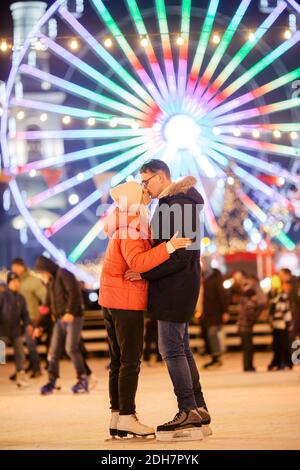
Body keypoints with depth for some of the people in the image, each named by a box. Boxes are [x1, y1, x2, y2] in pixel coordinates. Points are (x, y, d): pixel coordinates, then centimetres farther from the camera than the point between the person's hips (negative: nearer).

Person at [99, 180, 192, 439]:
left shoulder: (123, 225, 15)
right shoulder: (132, 229, -15)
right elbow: (138, 263, -30)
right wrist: (170, 247, -34)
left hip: (110, 301, 9)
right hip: (127, 301, -9)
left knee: (119, 361, 8)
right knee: (131, 361, -7)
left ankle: (116, 418, 7)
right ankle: (127, 418, -9)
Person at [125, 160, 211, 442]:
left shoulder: (179, 206, -16)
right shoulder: (169, 205, 16)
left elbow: (181, 257, -22)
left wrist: (145, 273, -21)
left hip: (175, 287, -10)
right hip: (175, 288, 10)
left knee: (171, 349, -9)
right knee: (181, 349, 12)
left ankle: (188, 412, -8)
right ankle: (199, 411, 15)